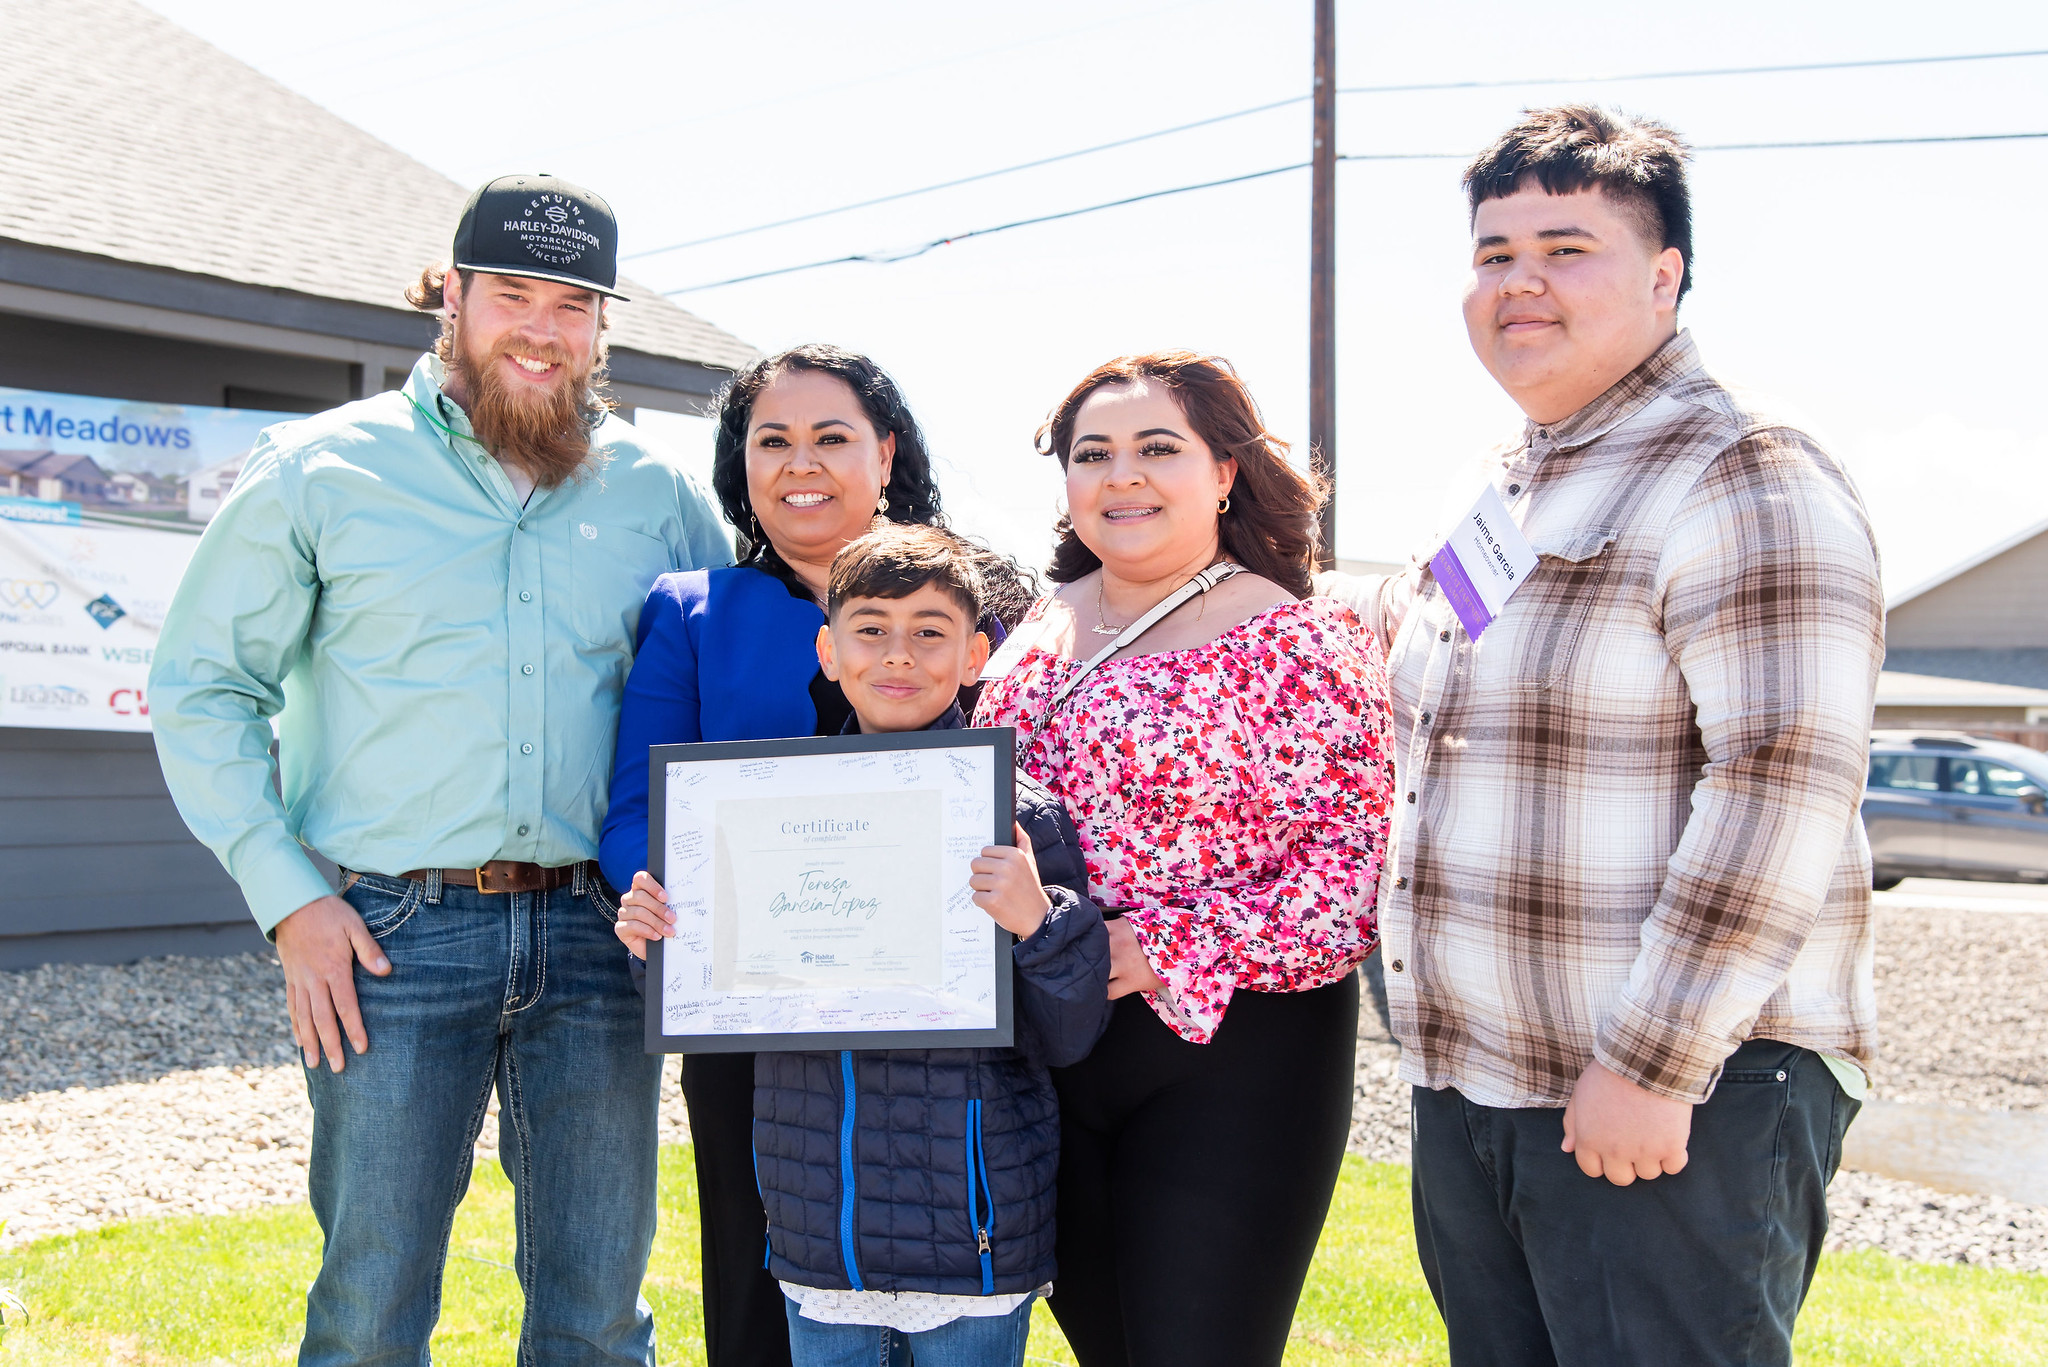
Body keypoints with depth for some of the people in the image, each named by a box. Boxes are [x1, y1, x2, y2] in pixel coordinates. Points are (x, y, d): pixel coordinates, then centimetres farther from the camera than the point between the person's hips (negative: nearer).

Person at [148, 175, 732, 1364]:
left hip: (592, 935, 3)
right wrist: (287, 896, -5)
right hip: (392, 935, -2)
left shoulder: (656, 491, 9)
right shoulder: (323, 469, 3)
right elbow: (201, 689, 4)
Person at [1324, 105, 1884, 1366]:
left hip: (1683, 1089, -8)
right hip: (1470, 1083, 9)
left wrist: (1649, 1067, -23)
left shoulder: (1745, 479, -14)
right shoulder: (1499, 494, 15)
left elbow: (1784, 789, -22)